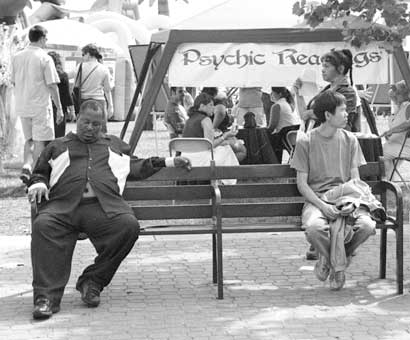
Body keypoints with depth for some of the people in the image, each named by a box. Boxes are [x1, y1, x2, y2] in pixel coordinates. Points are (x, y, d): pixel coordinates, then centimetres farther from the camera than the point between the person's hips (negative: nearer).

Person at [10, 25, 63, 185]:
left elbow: (14, 82, 11)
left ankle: (26, 167, 0)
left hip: (22, 106, 5)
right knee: (39, 141, 3)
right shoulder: (45, 58, -11)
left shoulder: (17, 57, 5)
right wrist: (59, 108, -5)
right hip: (40, 106, -5)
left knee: (29, 140, 18)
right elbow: (52, 85, -11)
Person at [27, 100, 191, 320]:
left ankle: (92, 281, -18)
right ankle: (47, 297, -38)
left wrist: (169, 162, 31)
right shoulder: (58, 146, 32)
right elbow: (39, 173, 31)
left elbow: (137, 167, 37)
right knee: (43, 225, -34)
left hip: (104, 205, 1)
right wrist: (38, 184, 8)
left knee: (129, 225, -32)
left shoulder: (115, 145, 35)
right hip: (63, 204, -1)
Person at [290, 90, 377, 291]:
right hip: (316, 198, -3)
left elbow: (355, 179, 8)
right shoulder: (305, 142, -2)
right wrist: (322, 205, -19)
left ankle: (338, 259, 2)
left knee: (367, 225, -29)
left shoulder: (349, 140, 9)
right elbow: (302, 183, -4)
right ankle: (329, 258, -2)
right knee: (314, 226, -38)